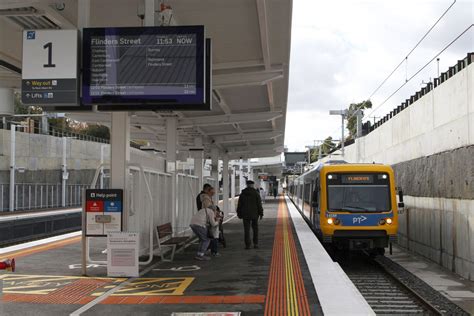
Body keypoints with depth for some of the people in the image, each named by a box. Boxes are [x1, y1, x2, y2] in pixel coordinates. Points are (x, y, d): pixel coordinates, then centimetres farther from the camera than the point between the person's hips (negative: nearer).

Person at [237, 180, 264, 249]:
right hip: (254, 214, -1)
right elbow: (259, 204, -5)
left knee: (246, 230, 2)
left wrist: (239, 214, 11)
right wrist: (261, 213, 0)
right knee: (255, 229, 12)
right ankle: (255, 244, 10)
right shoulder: (256, 193, -3)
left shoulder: (242, 194, 3)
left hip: (245, 215, 1)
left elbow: (239, 205, 5)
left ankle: (247, 245, -2)